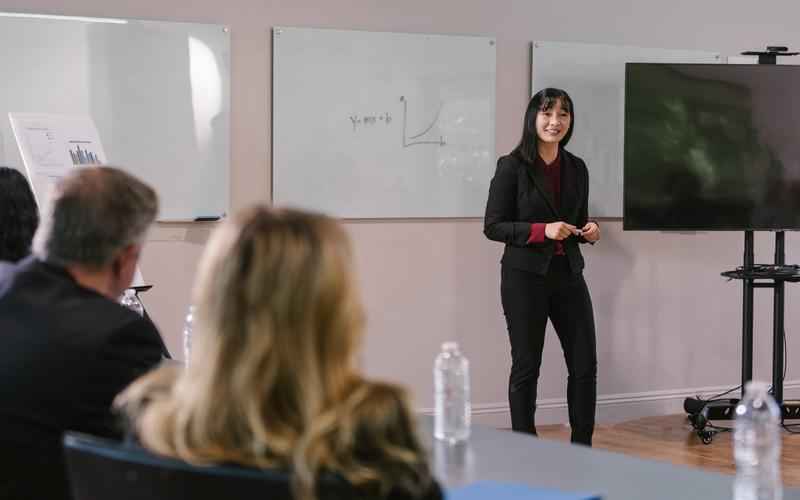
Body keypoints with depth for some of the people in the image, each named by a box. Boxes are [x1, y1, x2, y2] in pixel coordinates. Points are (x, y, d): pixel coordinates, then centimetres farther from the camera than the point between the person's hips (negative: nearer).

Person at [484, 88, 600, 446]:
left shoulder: (576, 168, 9)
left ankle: (582, 449, 15)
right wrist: (542, 230, -19)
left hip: (568, 274, 5)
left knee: (585, 363, 3)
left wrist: (589, 230, -2)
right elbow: (493, 226, -8)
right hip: (525, 276, -5)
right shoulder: (513, 167, -7)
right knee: (526, 366, 3)